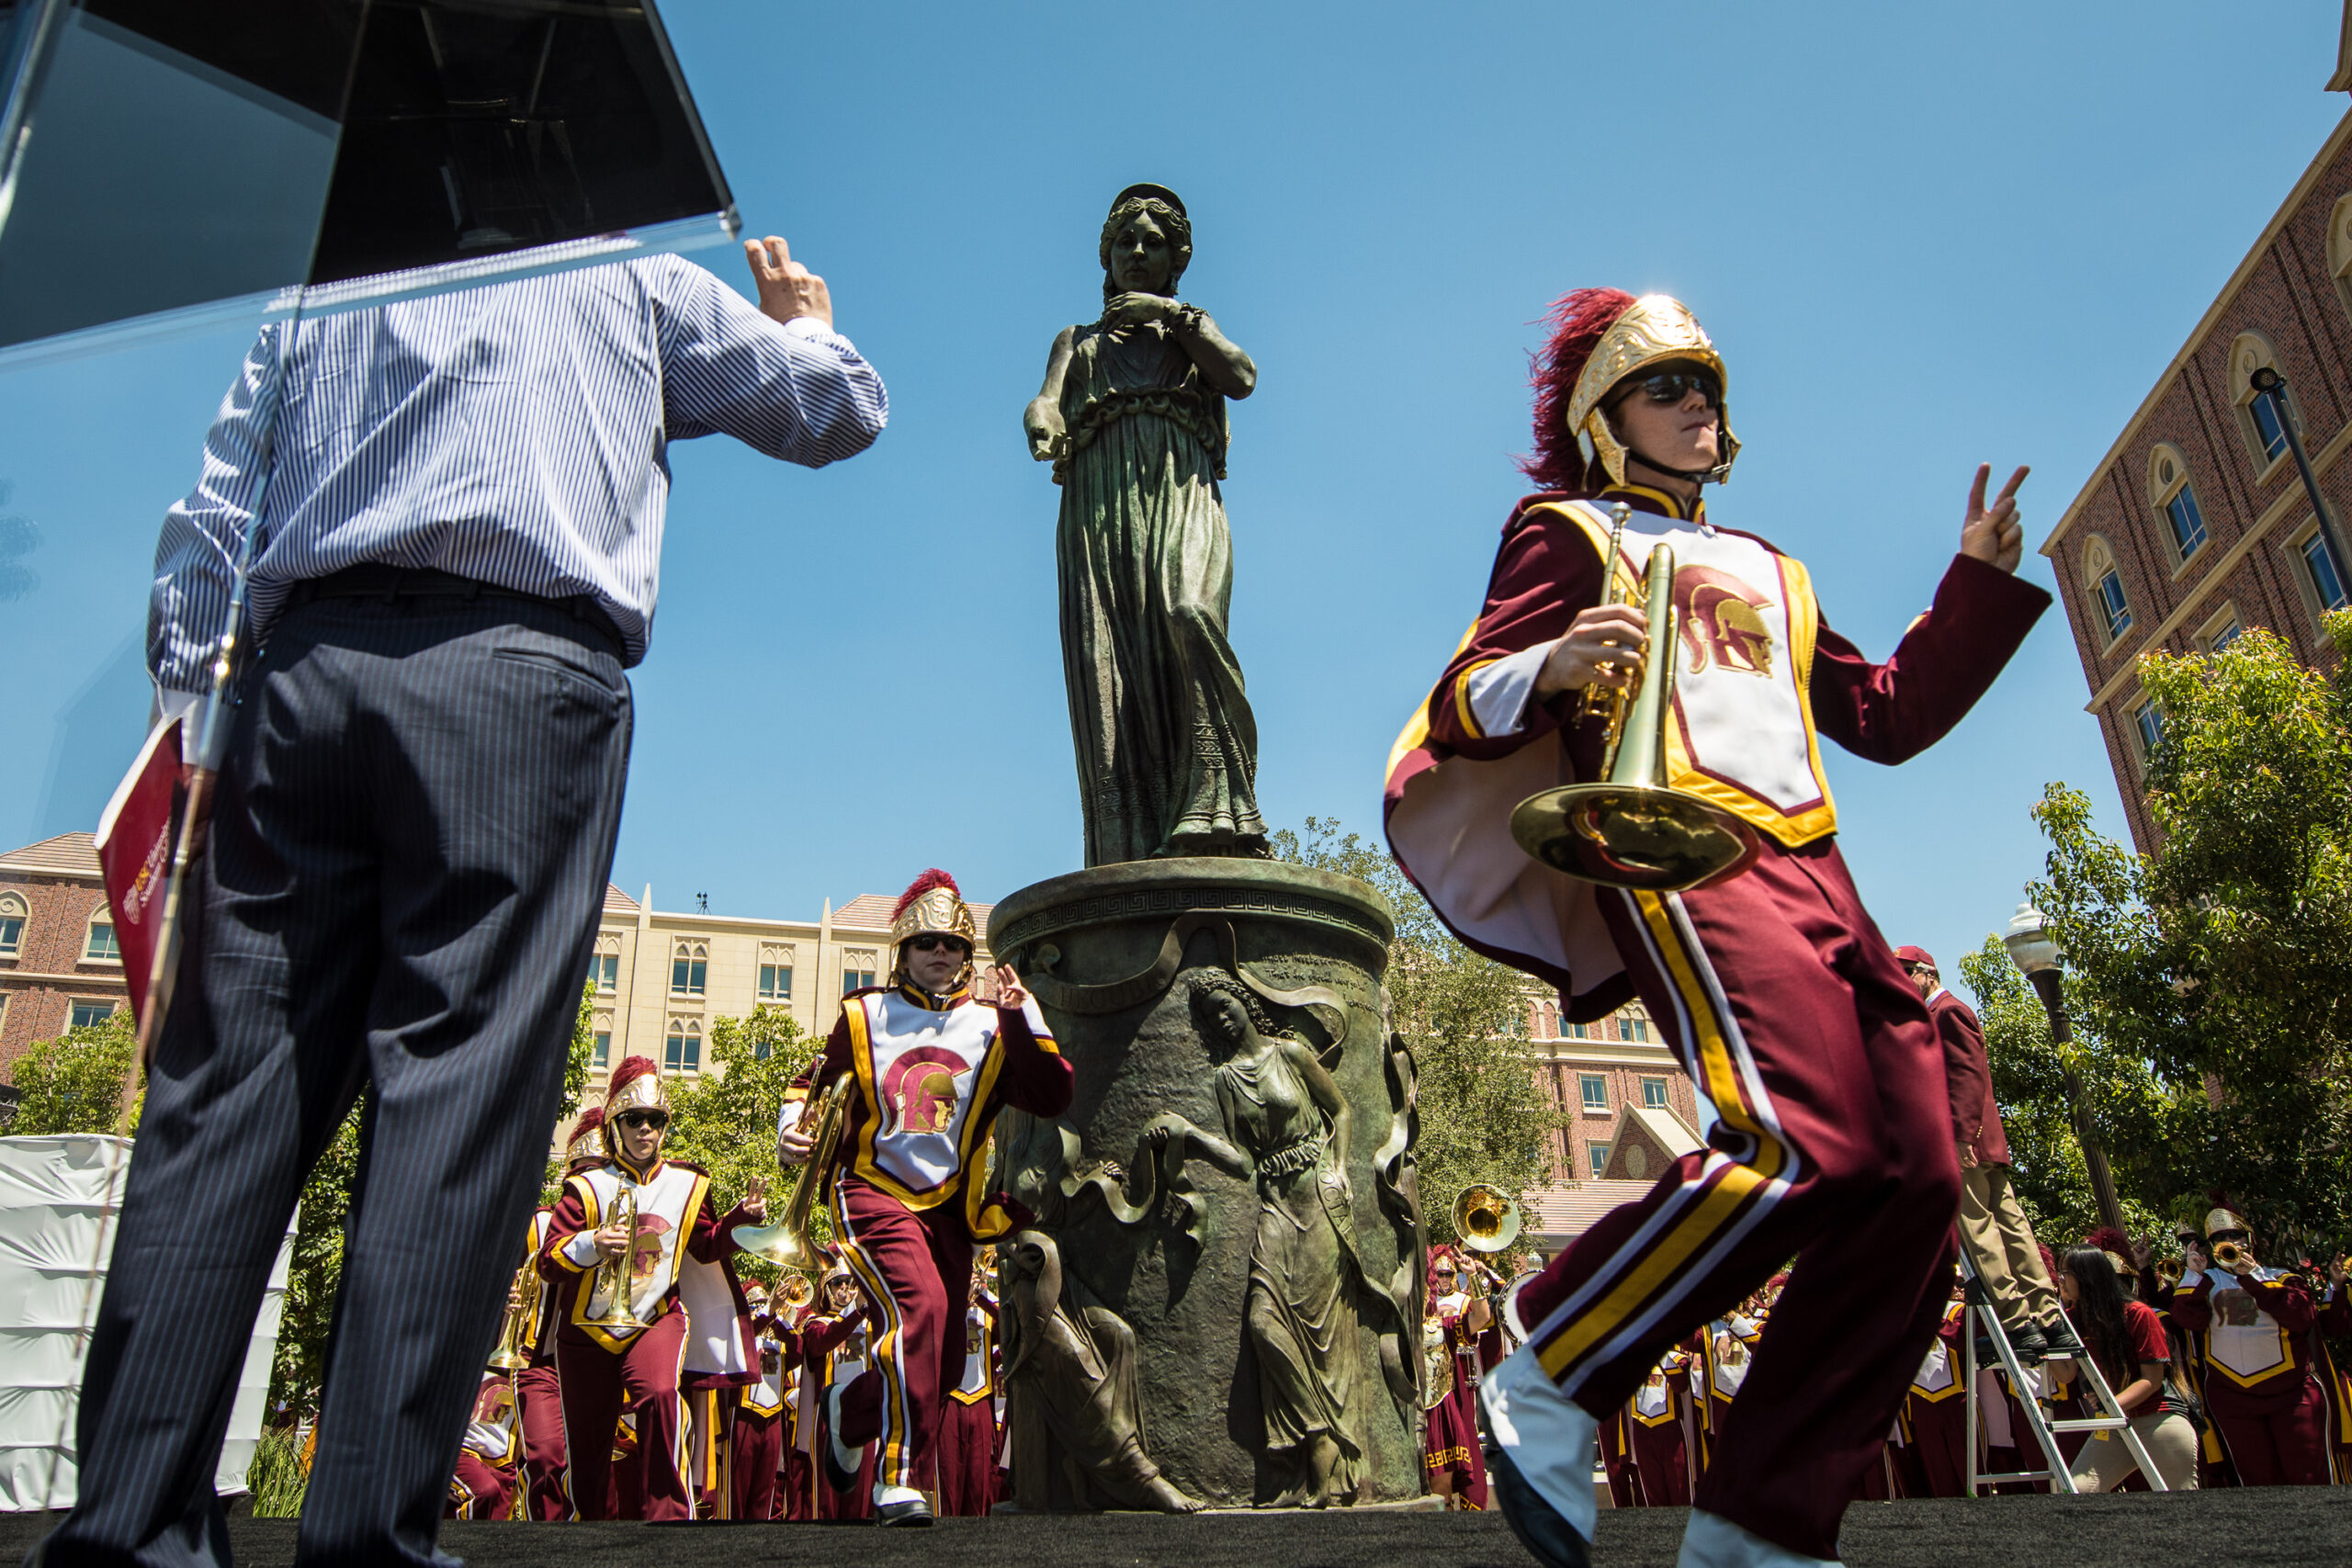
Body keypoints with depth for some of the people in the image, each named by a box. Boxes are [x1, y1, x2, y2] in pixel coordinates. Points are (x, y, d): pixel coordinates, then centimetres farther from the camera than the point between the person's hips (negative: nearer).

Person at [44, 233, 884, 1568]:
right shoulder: (630, 276, 20)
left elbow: (204, 531, 22)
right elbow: (842, 411, 24)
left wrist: (194, 703, 19)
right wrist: (803, 319, 44)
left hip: (301, 669, 5)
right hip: (521, 669, -4)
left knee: (230, 1080, 2)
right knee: (462, 1085, -10)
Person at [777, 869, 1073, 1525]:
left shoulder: (992, 1025, 6)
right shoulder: (865, 1015, 7)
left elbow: (1053, 1099, -5)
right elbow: (813, 1081, 18)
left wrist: (1022, 1017, -11)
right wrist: (792, 1125, -2)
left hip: (948, 1205, 4)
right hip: (873, 1193, -3)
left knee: (943, 1359, 7)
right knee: (919, 1305, -27)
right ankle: (900, 1481, -23)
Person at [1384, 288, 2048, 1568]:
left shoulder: (1767, 574, 34)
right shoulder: (1569, 531, 14)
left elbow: (1886, 718, 33)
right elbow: (1462, 706, 0)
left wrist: (1979, 582, 26)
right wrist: (1549, 668, -22)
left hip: (1814, 874, 8)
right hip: (1679, 854, -7)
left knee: (1916, 1180, -7)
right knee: (1806, 1140, -28)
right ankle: (1548, 1382, -11)